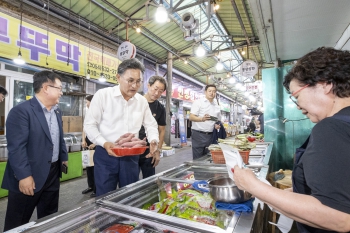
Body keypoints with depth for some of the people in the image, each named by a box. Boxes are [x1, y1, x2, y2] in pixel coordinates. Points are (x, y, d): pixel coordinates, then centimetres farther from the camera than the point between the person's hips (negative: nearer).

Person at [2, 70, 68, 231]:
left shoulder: (57, 112, 10)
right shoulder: (21, 111, -15)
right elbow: (16, 147, -20)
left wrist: (64, 157, 16)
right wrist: (24, 175, -21)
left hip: (53, 173, 7)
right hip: (29, 177, -7)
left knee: (50, 219, 20)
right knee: (17, 223, 12)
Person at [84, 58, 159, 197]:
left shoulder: (142, 101, 3)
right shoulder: (102, 95, -9)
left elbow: (151, 125, 10)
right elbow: (89, 124, -7)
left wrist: (153, 141, -9)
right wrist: (104, 143, -22)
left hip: (131, 156, 4)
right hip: (105, 154, -3)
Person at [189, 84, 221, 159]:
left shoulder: (217, 106, 14)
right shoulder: (198, 102, -1)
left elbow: (218, 120, 23)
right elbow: (191, 117, -11)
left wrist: (217, 125, -1)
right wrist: (202, 119, -29)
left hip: (210, 136, 5)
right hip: (198, 134, -5)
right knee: (197, 159, -1)